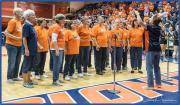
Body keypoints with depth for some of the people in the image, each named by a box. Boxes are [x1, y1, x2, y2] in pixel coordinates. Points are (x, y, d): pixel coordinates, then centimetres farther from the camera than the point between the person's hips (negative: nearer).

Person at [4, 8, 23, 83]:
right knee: (12, 63, -1)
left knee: (17, 62, 13)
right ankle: (9, 78, 11)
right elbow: (6, 33, -17)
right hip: (12, 45, -8)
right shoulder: (12, 21, -13)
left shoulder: (19, 21, 11)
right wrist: (16, 38, -24)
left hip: (19, 45, 8)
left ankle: (15, 76, 25)